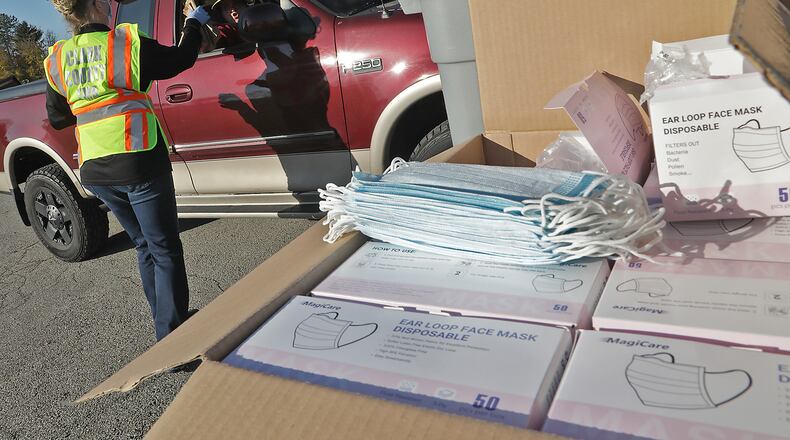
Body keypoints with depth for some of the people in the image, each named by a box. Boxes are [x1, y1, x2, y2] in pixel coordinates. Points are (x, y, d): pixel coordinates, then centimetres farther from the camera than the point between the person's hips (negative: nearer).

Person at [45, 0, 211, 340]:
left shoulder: (56, 60, 9)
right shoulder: (128, 43, -7)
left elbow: (57, 118, 17)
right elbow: (182, 58, 7)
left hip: (94, 172, 6)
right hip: (138, 163, -6)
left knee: (145, 246, 19)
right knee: (165, 250, 2)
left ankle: (168, 326, 29)